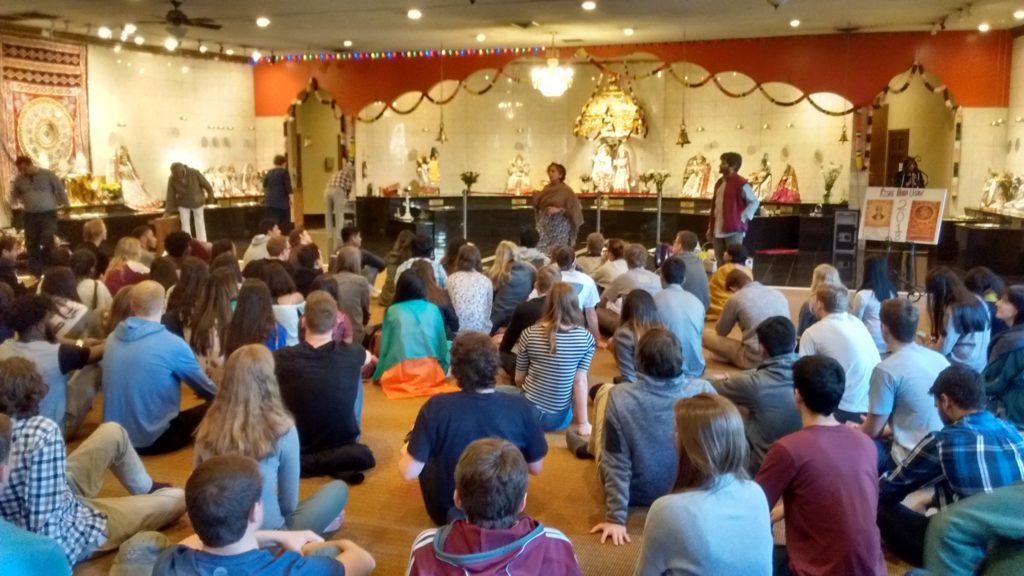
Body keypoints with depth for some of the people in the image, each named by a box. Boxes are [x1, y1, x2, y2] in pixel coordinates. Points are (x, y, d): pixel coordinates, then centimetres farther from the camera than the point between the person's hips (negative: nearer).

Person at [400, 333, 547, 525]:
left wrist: (407, 453, 5)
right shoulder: (521, 408, -21)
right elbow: (536, 468, -7)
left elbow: (409, 472, -18)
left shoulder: (436, 407, -25)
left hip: (448, 511, -2)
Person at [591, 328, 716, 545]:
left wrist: (616, 517, -14)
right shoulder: (704, 391, -23)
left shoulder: (620, 397, -29)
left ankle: (590, 447, 41)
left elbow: (616, 465, -23)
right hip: (686, 490, 3)